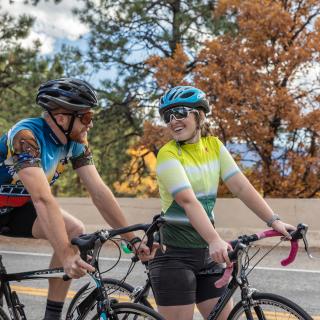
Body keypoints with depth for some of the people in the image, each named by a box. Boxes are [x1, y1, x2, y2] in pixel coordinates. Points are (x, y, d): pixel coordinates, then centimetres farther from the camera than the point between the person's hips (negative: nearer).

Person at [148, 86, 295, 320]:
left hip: (207, 254, 6)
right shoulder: (168, 154, -14)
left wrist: (274, 221, -13)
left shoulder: (213, 146, 4)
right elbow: (188, 201, -27)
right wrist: (215, 241, -39)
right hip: (174, 254, -6)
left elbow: (241, 187, -2)